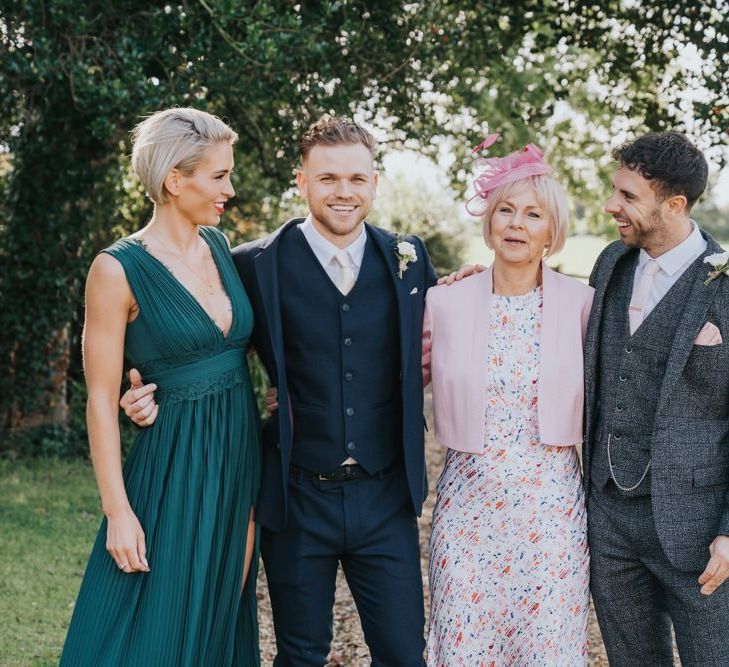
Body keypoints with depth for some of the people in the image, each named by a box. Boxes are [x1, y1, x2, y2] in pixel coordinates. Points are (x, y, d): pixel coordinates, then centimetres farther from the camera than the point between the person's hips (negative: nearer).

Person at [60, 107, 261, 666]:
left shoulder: (219, 246, 6)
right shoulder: (119, 269, -12)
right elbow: (101, 398, -11)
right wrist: (119, 512, -14)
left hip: (242, 455, 6)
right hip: (175, 466, -6)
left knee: (225, 622, 14)